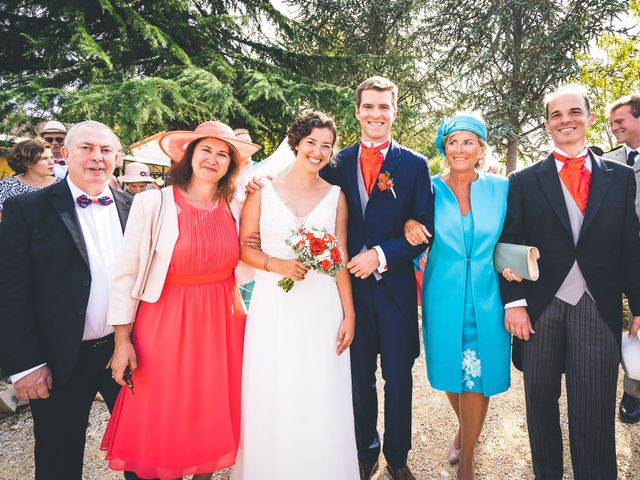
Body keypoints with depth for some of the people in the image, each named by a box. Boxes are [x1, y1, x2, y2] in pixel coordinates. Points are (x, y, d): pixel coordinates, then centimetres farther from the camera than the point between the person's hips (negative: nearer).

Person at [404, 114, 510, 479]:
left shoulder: (501, 188, -1)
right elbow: (418, 241, 6)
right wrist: (409, 225, -15)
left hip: (486, 299, 0)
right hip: (444, 299, 1)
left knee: (479, 376, 7)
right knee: (450, 372, 13)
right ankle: (465, 431, 47)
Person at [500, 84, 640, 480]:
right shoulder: (524, 182, 4)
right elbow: (509, 247, -1)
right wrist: (514, 303, -8)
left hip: (599, 310, 0)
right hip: (541, 309, 0)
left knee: (595, 414, 4)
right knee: (541, 404, 14)